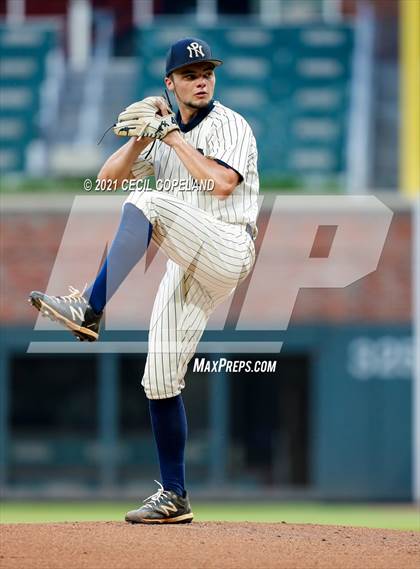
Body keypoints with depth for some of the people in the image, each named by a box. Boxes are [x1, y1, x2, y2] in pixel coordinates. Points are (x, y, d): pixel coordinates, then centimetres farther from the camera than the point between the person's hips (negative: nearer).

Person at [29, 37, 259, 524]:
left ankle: (89, 310, -44)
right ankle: (173, 497, 10)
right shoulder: (166, 133, 20)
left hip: (229, 250, -7)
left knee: (147, 203, -32)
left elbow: (222, 184, -17)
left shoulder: (229, 126, 1)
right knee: (160, 380, 2)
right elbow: (108, 177, 13)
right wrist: (142, 137, -2)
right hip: (186, 267, 7)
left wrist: (173, 136, -11)